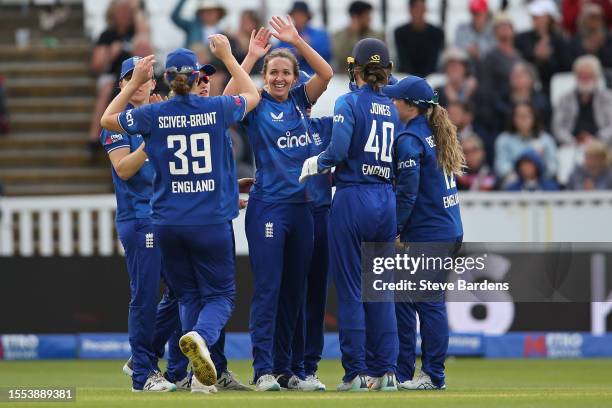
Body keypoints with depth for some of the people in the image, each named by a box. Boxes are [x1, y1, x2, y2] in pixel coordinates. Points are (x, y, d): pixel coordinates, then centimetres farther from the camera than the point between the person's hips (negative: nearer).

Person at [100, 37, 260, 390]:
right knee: (220, 294, 6)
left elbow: (107, 119, 16)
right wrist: (227, 56, 26)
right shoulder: (217, 109, -4)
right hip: (212, 222, -2)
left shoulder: (153, 115, -3)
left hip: (168, 224, 2)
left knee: (188, 295, 15)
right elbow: (252, 96, 19)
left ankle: (200, 373, 7)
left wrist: (136, 81, 19)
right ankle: (201, 335, -26)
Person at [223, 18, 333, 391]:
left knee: (294, 291, 8)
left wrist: (297, 41, -12)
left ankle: (284, 368, 14)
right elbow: (228, 98, -21)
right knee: (267, 289, -7)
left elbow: (326, 74, -3)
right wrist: (251, 56, -21)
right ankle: (263, 370, -8)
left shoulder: (300, 100, 10)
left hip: (303, 205, 5)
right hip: (268, 205, -5)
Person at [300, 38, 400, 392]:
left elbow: (338, 150, -17)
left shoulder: (350, 102, -5)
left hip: (353, 199, -5)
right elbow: (399, 161, 9)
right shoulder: (392, 109, 11)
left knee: (350, 288, -1)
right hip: (387, 200, 5)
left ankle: (356, 372, -2)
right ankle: (385, 371, 7)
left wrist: (315, 164, 2)